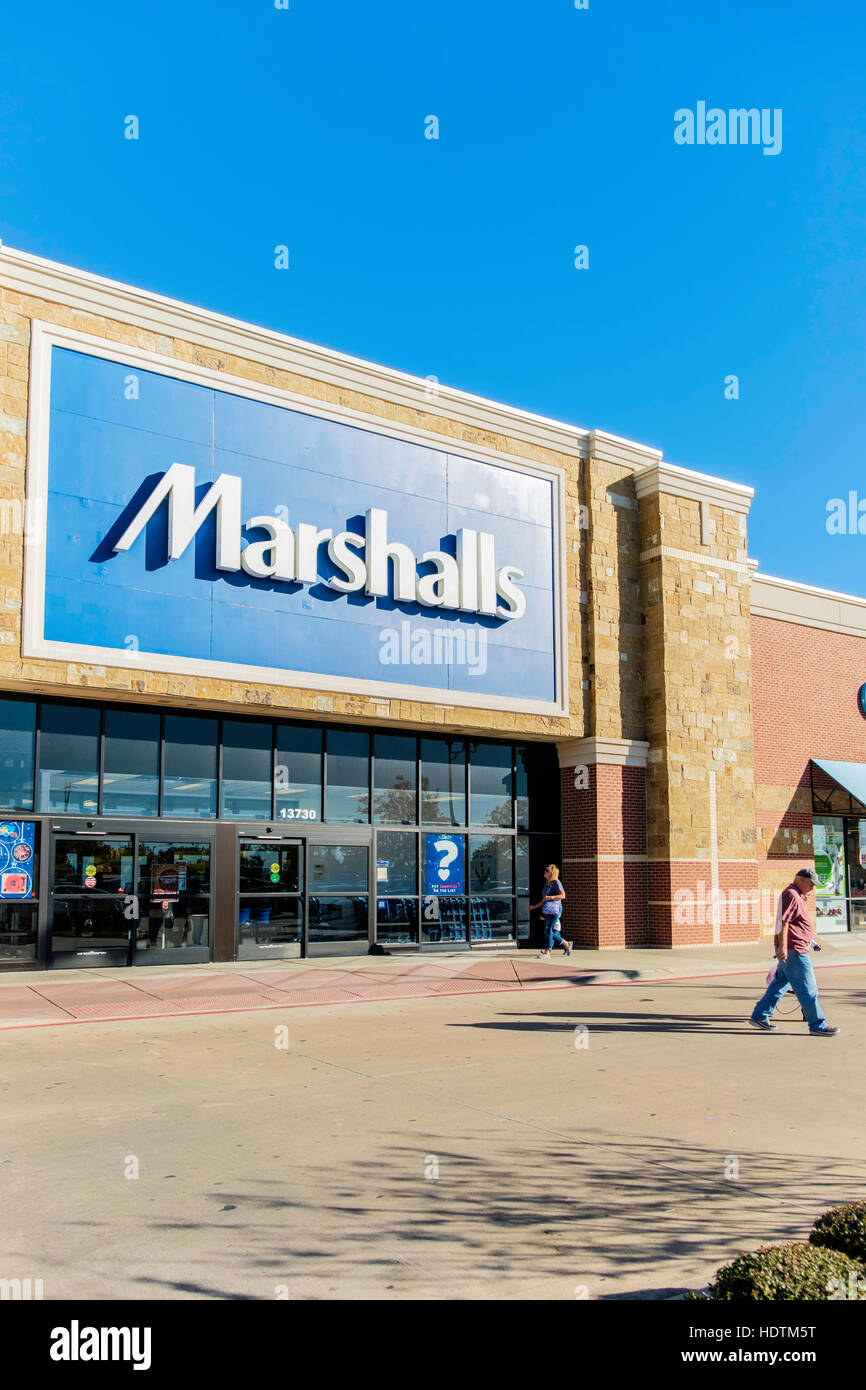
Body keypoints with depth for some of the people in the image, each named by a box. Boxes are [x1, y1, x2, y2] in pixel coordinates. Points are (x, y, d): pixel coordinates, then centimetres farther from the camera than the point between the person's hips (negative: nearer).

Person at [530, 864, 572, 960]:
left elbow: (563, 895, -13)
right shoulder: (546, 883, 19)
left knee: (548, 930, -12)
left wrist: (550, 897, -19)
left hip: (554, 909, -9)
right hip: (547, 910, 9)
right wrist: (534, 906, 23)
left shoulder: (556, 882, -6)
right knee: (548, 931, 8)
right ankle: (566, 945, 22)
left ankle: (546, 953, -11)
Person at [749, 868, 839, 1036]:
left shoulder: (798, 896, 20)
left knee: (780, 984, 14)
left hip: (794, 950, 11)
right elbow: (783, 921, -23)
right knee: (808, 990, -4)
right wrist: (783, 946, -26)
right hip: (793, 950, -11)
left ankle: (759, 1016, 18)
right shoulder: (791, 895, -15)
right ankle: (818, 1025, 3)